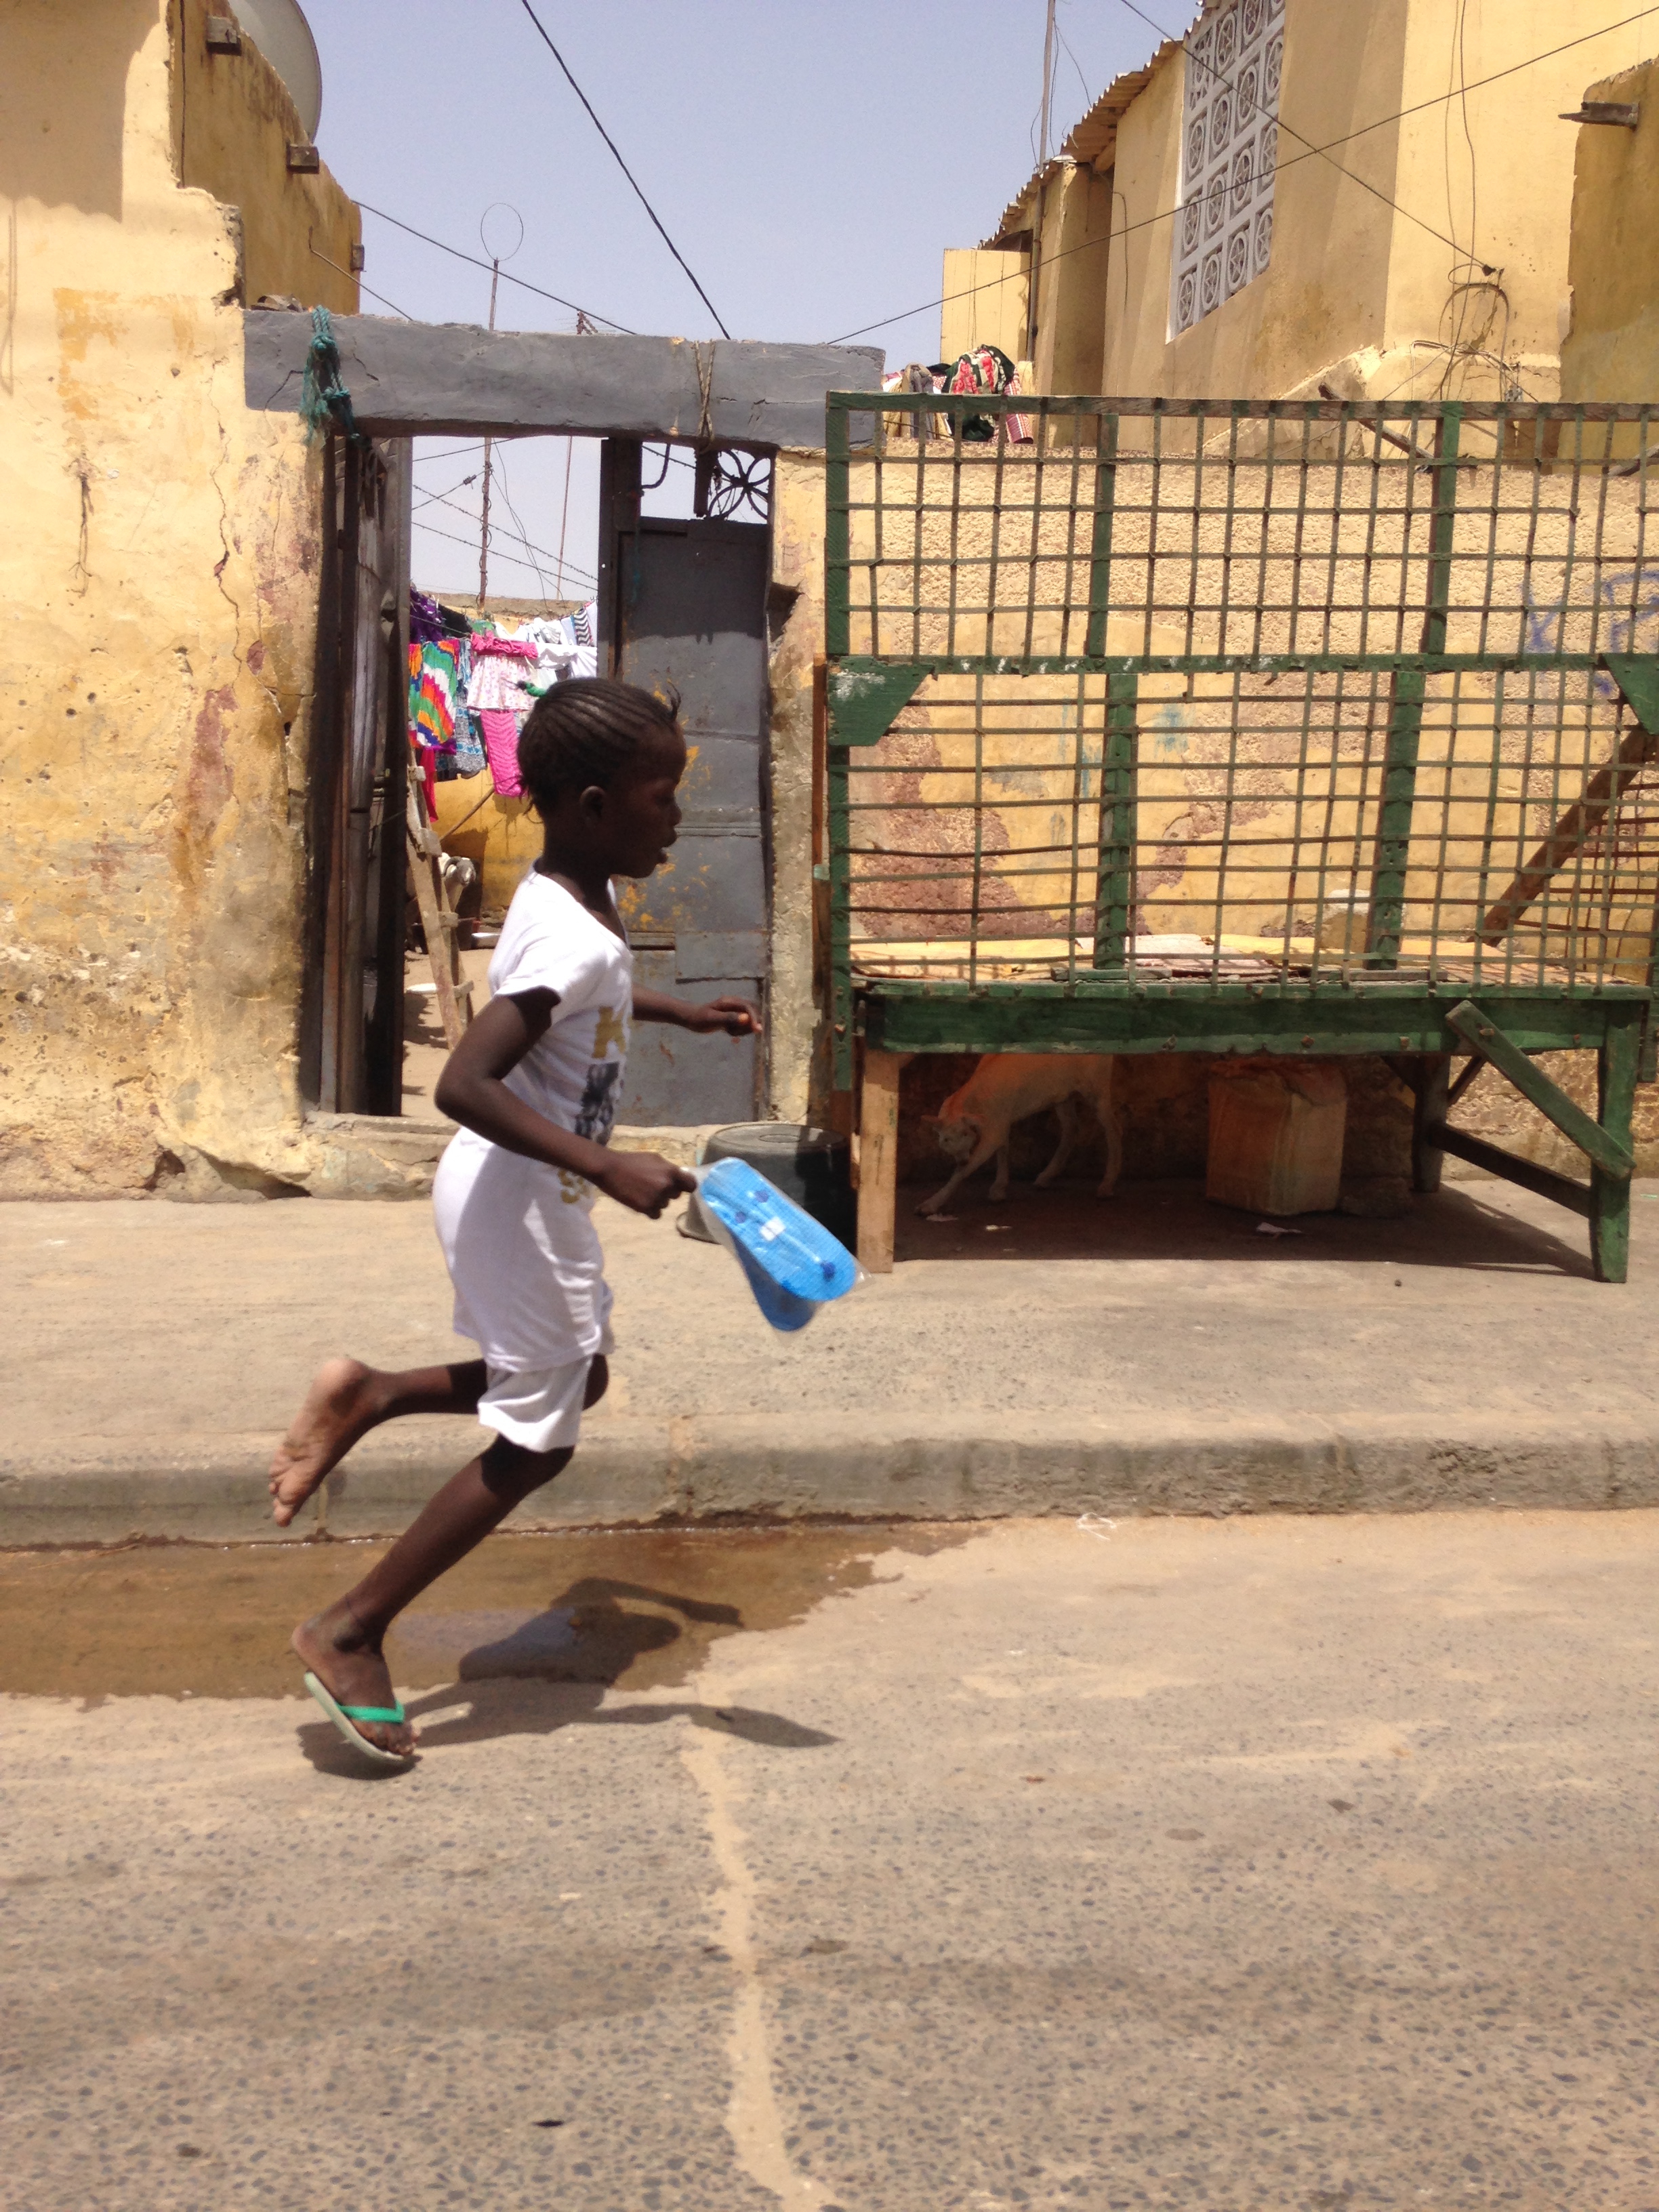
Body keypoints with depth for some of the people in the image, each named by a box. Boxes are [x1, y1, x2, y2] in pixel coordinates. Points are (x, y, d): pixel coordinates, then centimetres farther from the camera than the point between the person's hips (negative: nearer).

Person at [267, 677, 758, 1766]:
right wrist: (607, 1168, -37)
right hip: (517, 1205, -9)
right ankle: (352, 1631, 11)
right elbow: (465, 1084, -36)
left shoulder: (573, 900, 2)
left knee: (579, 1378, 24)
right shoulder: (572, 938, -28)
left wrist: (683, 1012, 23)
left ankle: (368, 1396, 19)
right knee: (540, 1441, 3)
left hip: (541, 1198, 9)